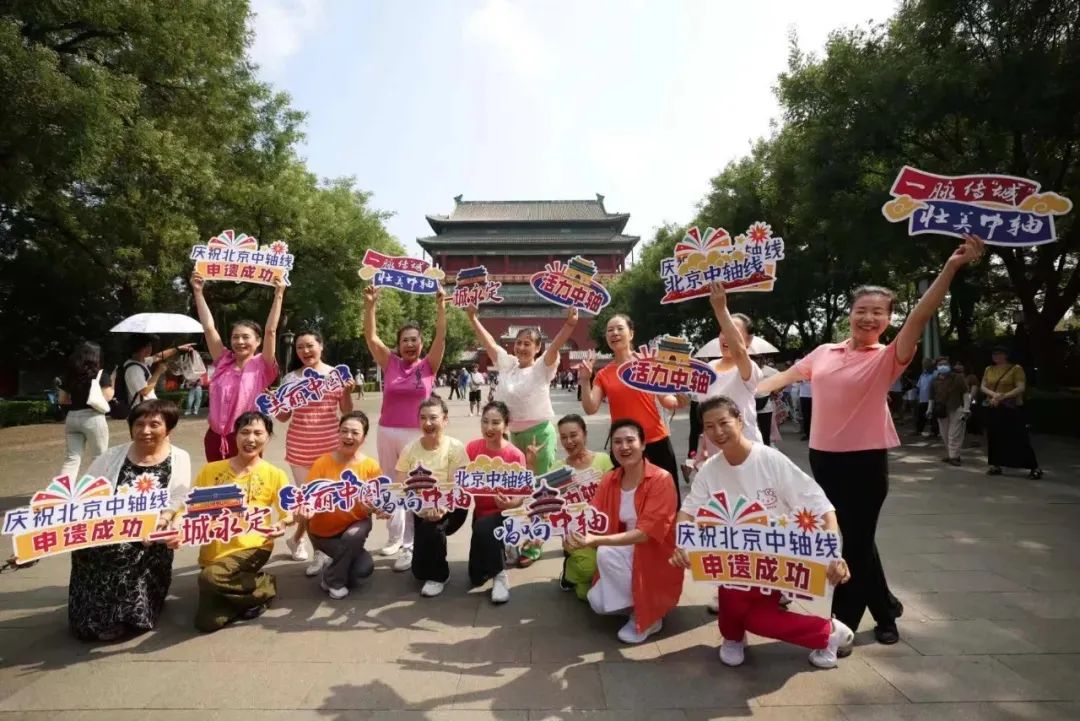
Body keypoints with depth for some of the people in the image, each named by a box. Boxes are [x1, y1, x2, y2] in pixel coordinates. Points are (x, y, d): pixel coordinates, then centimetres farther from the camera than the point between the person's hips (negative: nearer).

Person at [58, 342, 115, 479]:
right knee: (98, 458, 8)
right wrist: (111, 382, 6)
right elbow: (107, 396, -9)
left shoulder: (69, 375, 9)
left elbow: (62, 399, 13)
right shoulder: (100, 375, -6)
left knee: (72, 457, 9)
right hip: (93, 418, -5)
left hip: (72, 418, 5)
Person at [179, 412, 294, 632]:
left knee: (210, 577, -32)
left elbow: (289, 513, 1)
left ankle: (266, 586, -4)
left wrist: (283, 523, -22)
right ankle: (255, 585, 15)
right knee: (207, 622, -11)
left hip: (252, 548, -3)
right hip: (213, 552, 3)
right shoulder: (211, 470, 7)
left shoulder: (275, 475, 1)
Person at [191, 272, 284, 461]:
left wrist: (279, 295, -16)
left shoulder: (261, 366, -5)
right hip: (215, 437, 4)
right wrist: (198, 292, 3)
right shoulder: (223, 362, 6)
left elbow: (271, 331, -14)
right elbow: (209, 327, 4)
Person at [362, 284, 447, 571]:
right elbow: (371, 337, -3)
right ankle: (395, 537, 30)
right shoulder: (390, 364, 4)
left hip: (416, 434, -3)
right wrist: (369, 305, -12)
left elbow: (441, 337, -9)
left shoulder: (428, 366, 0)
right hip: (386, 432, 3)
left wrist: (441, 306, -18)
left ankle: (410, 547, 3)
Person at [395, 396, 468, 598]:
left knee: (432, 526, -36)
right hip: (421, 511, 4)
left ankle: (438, 576, -9)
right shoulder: (410, 449, -8)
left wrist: (441, 508, -41)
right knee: (419, 572, 3)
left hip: (450, 509, -3)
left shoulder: (455, 448, -17)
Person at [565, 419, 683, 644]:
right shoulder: (610, 480, -3)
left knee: (606, 553, -28)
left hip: (657, 560, -5)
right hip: (626, 557, 5)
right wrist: (576, 536, -33)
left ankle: (646, 616, -8)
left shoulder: (661, 479, -21)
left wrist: (597, 541, -39)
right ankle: (639, 602, 16)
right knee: (598, 603, -12)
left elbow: (646, 532, -28)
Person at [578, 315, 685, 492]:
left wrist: (679, 401, -19)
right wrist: (585, 381, -14)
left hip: (657, 442, -1)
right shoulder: (603, 374, 5)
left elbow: (666, 399, 1)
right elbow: (590, 409, -3)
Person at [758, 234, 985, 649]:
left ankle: (845, 620, 23)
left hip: (865, 461, -4)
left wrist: (951, 267, -29)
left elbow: (920, 317, -19)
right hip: (823, 457, 4)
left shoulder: (888, 358, -6)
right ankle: (884, 610, 37)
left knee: (856, 541, 5)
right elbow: (788, 375, 18)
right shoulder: (824, 352, 6)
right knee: (850, 539, 16)